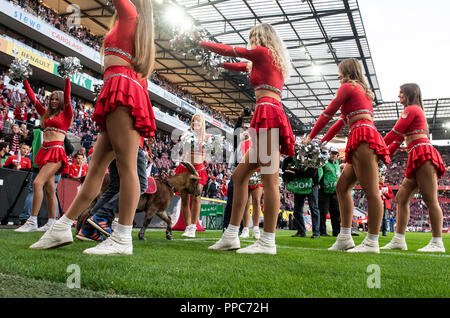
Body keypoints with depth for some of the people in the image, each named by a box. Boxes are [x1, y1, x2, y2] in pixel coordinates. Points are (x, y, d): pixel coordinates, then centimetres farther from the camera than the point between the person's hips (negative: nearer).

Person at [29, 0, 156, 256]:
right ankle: (62, 228, 5)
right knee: (97, 165, 3)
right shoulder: (141, 33, 31)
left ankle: (123, 239, -20)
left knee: (126, 165, -16)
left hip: (122, 89, -9)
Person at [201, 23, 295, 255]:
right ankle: (231, 235, 8)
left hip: (268, 112, -9)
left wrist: (201, 43, 25)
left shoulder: (262, 52, 4)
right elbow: (243, 67, 40)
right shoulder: (275, 61, 28)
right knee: (240, 174, 8)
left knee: (269, 178, -12)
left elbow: (228, 50, 10)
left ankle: (267, 242, -12)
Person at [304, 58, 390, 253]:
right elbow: (344, 119, 30)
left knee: (371, 191, -11)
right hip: (366, 140, 9)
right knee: (342, 186, 8)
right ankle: (345, 237, 6)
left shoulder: (348, 87, 3)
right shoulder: (362, 90, 29)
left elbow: (328, 114, 3)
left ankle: (372, 242, -11)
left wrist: (311, 137, 11)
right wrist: (323, 141, 30)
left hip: (363, 137, -9)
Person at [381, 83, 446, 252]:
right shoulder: (416, 111, 29)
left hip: (423, 154, -10)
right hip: (417, 158, 10)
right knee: (401, 198, 5)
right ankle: (399, 240, 3)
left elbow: (395, 133, -7)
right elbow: (398, 139, 26)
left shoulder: (411, 109, -1)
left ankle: (437, 243, -10)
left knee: (430, 199, -11)